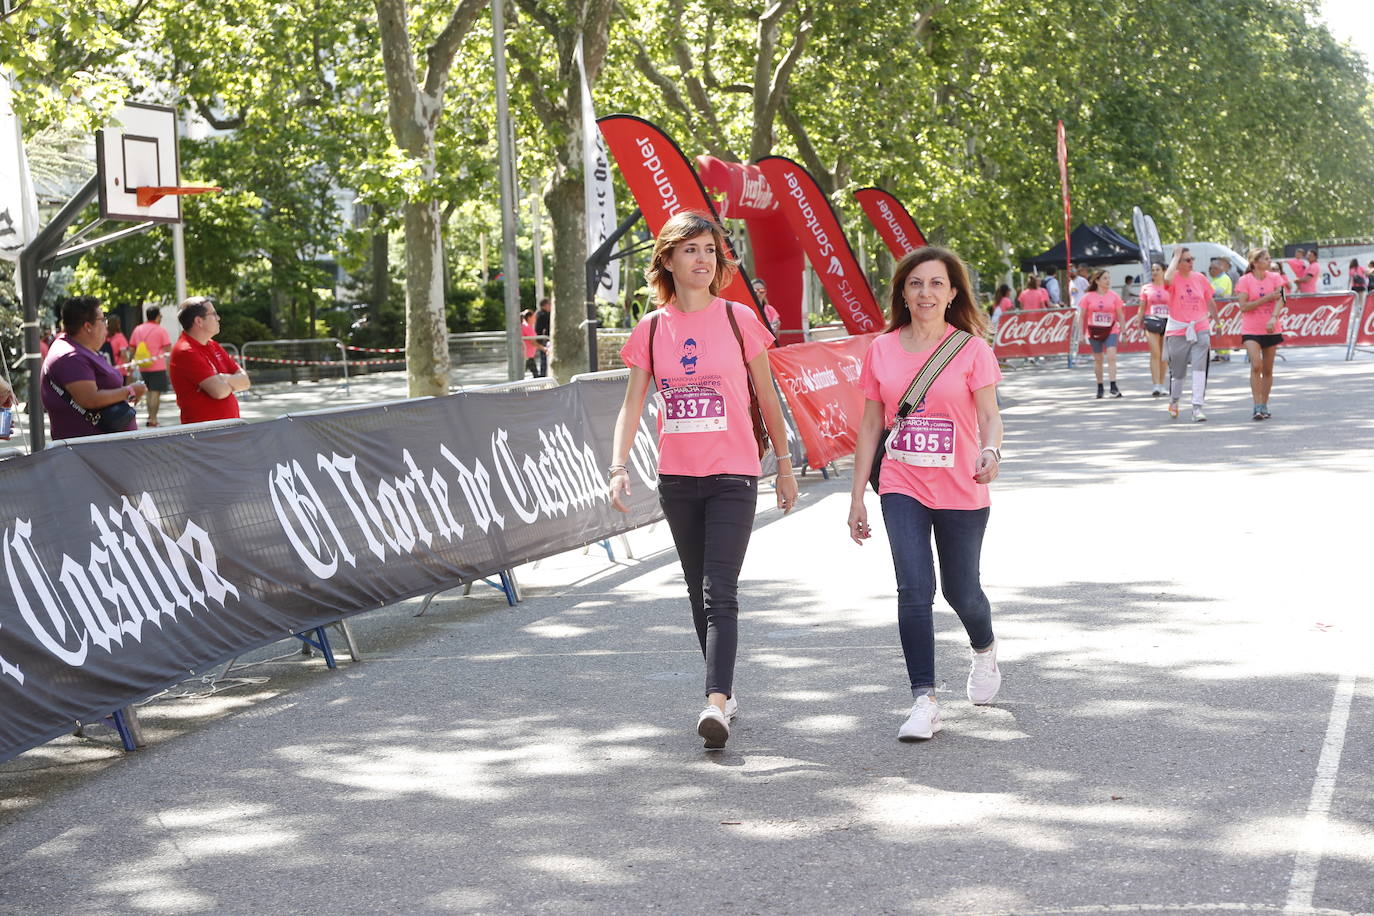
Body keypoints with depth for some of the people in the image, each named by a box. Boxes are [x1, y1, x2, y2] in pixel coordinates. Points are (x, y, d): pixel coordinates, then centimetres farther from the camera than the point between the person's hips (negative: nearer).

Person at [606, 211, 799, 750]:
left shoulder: (738, 319, -2)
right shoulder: (651, 330, 4)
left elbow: (766, 398, 6)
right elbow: (631, 406, 2)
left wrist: (784, 466, 10)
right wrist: (618, 468, -12)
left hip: (733, 475, -4)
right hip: (676, 478, 4)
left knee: (720, 592, -14)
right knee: (699, 590, 12)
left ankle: (716, 704, -21)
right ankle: (725, 692, 25)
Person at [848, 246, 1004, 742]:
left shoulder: (971, 349, -2)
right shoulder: (882, 350, 4)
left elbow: (989, 414, -7)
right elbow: (870, 426, 8)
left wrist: (991, 452, -30)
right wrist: (857, 496, 7)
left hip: (960, 491, -1)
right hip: (901, 488, 1)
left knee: (961, 592, 10)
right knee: (915, 589, -12)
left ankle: (985, 651, 44)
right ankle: (924, 701, -7)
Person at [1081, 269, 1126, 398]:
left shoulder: (1114, 296, 2)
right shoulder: (1088, 297, 0)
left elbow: (1120, 316, 6)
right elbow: (1082, 316, 3)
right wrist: (1082, 334, 0)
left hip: (1111, 331, 0)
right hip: (1094, 332, 1)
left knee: (1111, 357, -14)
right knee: (1097, 359, 8)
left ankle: (1113, 386, -17)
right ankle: (1100, 387, 20)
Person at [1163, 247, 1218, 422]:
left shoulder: (1200, 278, 4)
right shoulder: (1175, 278, -6)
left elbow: (1210, 301, 16)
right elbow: (1167, 279, -32)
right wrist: (1176, 257, -19)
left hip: (1200, 330, 2)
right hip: (1178, 331, -2)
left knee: (1200, 368, -12)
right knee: (1177, 372, 10)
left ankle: (1197, 407, -14)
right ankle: (1174, 400, 37)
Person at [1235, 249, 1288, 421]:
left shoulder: (1275, 277, 4)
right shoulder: (1245, 281, -4)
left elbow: (1280, 299, -9)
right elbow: (1244, 307, -10)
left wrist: (1273, 318, -26)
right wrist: (1267, 298, -15)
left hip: (1271, 329, 3)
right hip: (1251, 330, -3)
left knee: (1268, 370, 8)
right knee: (1256, 365, -18)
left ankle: (1264, 405, 21)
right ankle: (1257, 406, -14)